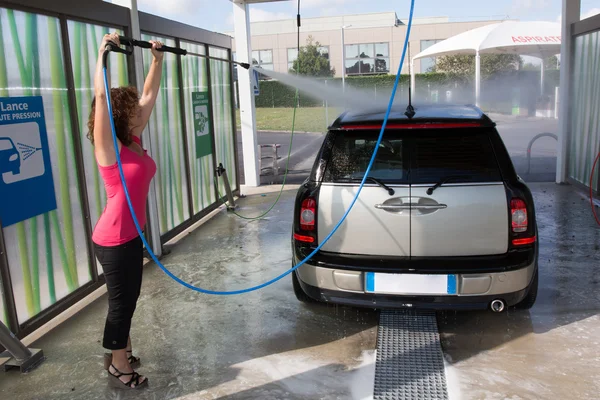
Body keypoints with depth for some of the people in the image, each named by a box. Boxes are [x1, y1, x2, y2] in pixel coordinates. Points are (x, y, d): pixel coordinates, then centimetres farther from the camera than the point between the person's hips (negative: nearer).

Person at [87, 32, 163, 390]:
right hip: (114, 239, -8)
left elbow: (149, 96, 9)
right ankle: (119, 366, 24)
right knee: (121, 302, 6)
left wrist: (158, 60, 10)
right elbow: (101, 97, -28)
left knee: (130, 299, 20)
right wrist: (104, 53, -27)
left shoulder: (134, 141, 4)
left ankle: (121, 354, 39)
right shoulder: (108, 148, -17)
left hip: (131, 235, 8)